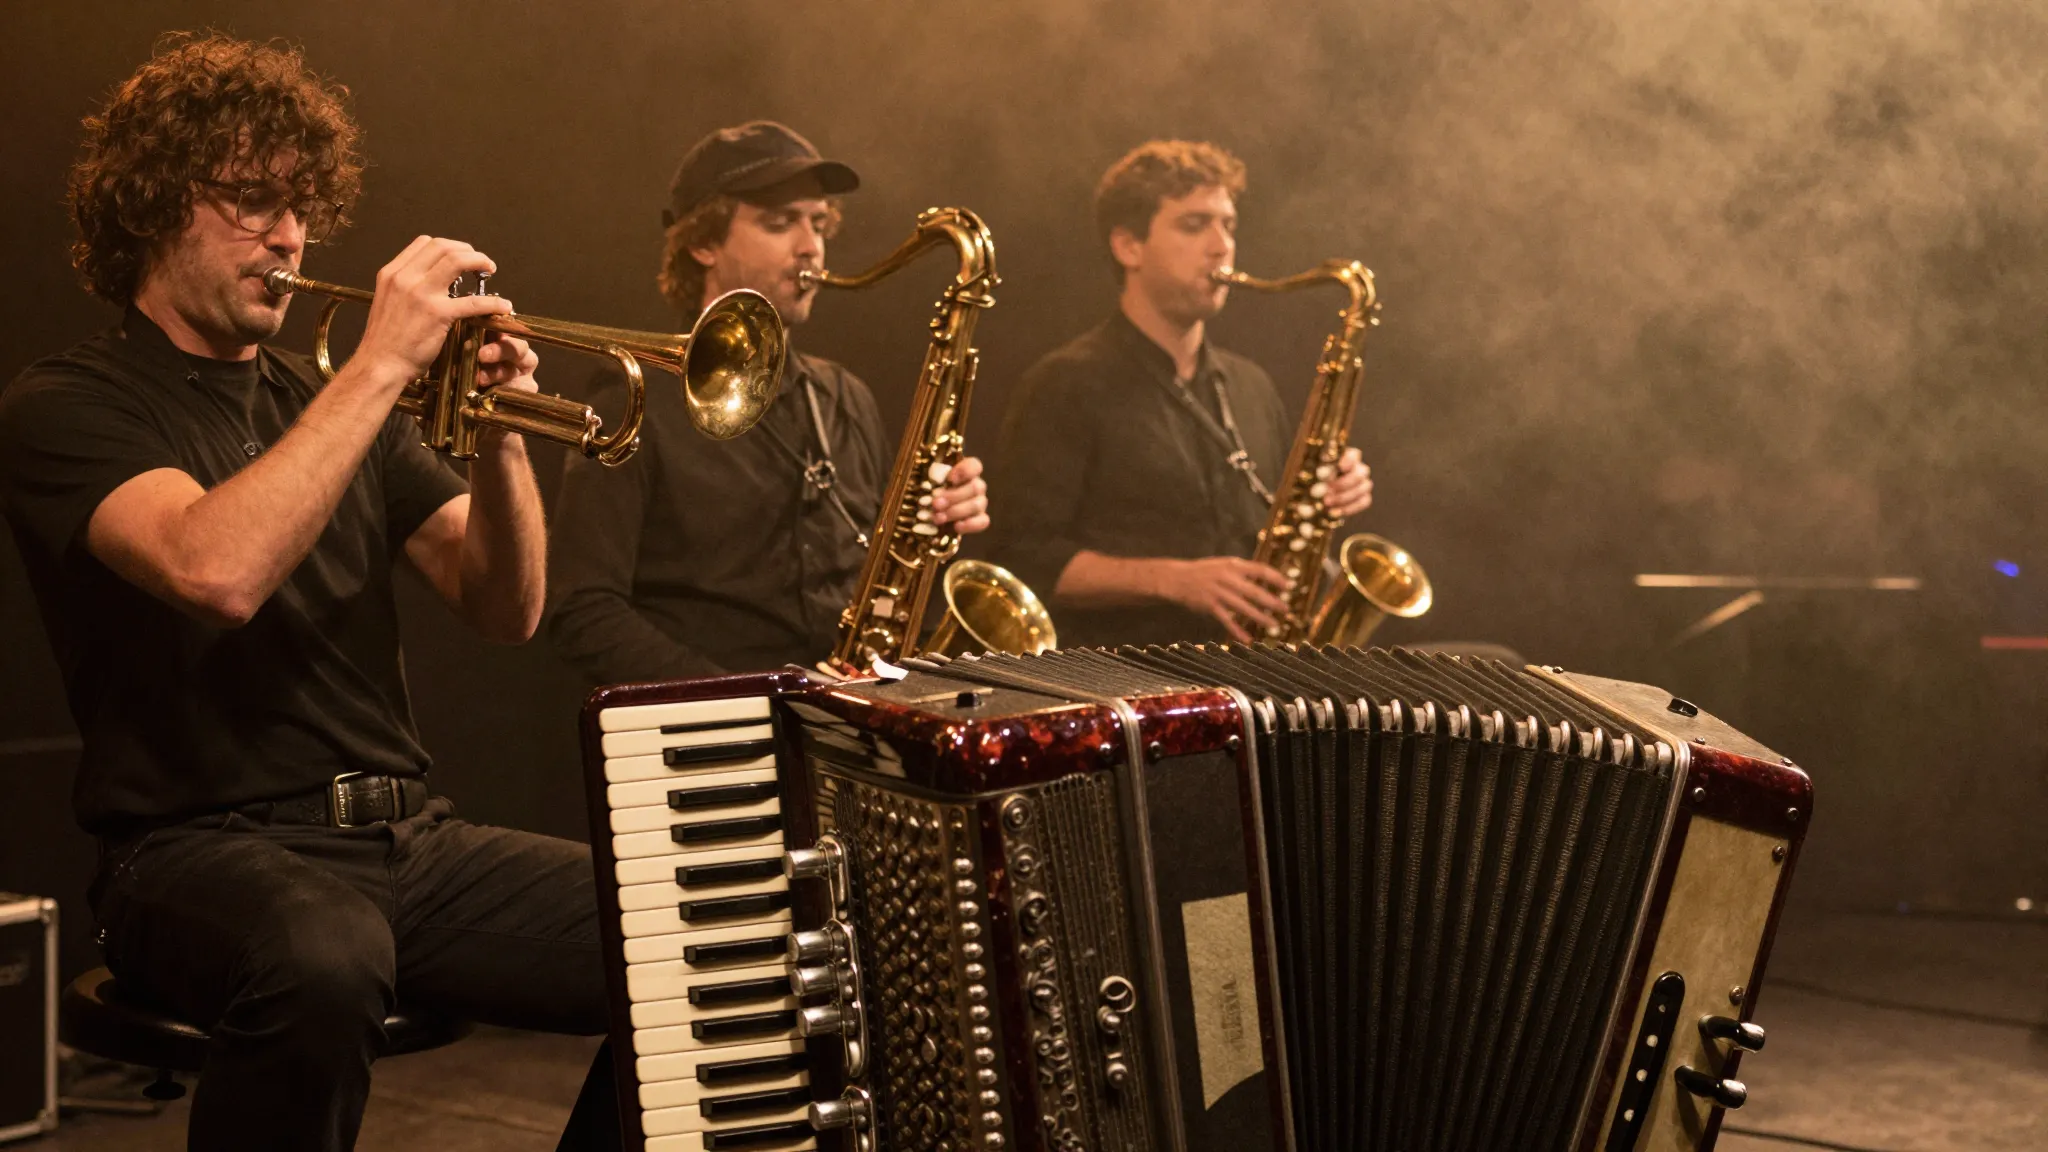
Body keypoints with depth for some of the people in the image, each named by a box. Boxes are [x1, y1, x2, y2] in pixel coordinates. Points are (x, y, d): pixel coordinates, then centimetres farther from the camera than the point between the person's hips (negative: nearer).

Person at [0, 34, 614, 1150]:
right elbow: (217, 573, -22)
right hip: (204, 846, -6)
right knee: (320, 962, -40)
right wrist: (381, 365, -20)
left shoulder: (322, 401, 18)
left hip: (405, 836, 6)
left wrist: (499, 431, -6)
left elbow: (506, 608, 11)